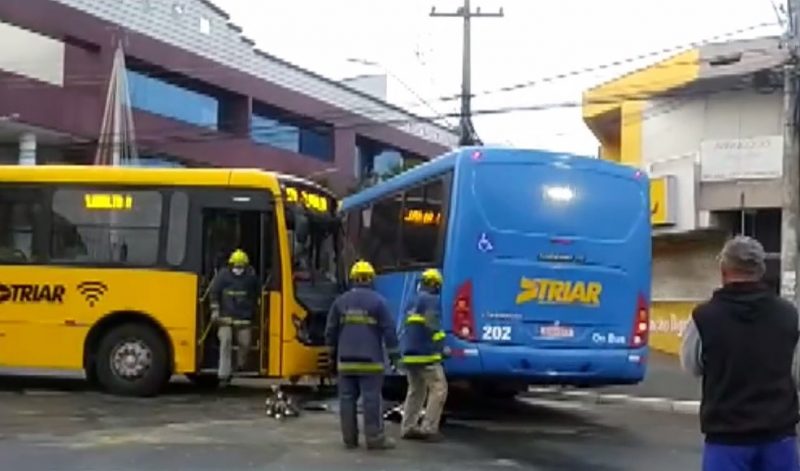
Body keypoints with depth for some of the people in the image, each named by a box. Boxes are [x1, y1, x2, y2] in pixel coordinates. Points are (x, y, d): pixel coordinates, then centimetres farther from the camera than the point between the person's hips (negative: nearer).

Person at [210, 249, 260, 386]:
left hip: (244, 317, 1)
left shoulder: (251, 276, 1)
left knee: (245, 343, 1)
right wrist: (215, 310, -3)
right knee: (226, 342, -9)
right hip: (226, 316, -1)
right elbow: (214, 293, 2)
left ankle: (240, 366, 30)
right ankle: (224, 374, -7)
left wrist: (253, 310, 17)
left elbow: (256, 295, 14)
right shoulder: (223, 275, -3)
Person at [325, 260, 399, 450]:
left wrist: (333, 352, 24)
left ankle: (349, 438, 9)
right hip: (370, 361, -4)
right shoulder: (378, 301, -4)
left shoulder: (340, 301, 8)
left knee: (347, 398, 6)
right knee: (371, 399, -3)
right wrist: (393, 354, 4)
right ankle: (375, 438, -3)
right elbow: (388, 329, -4)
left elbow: (330, 330, 12)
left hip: (346, 360, 4)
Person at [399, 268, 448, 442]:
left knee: (415, 391, 17)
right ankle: (429, 428, -11)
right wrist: (441, 346, -6)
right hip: (425, 354, -9)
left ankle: (408, 427, 15)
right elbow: (432, 327, -19)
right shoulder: (432, 300, -9)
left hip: (409, 353, 9)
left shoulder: (413, 302, 18)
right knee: (439, 389, -5)